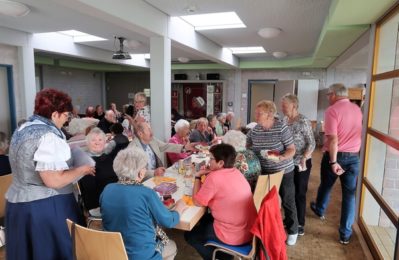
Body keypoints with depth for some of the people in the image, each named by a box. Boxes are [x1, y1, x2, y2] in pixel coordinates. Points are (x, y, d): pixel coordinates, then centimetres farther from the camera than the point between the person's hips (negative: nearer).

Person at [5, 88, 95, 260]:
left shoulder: (22, 129, 9)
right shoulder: (48, 136, -21)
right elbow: (54, 181, -26)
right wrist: (82, 170, -11)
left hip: (17, 202, 9)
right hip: (44, 207, -9)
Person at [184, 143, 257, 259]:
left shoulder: (214, 177, -23)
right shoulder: (236, 172, 1)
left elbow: (197, 202, -11)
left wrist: (198, 177, -2)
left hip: (235, 236, -8)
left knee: (189, 235, 14)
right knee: (205, 219, 28)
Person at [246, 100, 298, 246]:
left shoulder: (282, 128, -18)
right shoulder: (254, 130, -2)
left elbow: (292, 149, -15)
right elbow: (247, 148, 12)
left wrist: (281, 158, -31)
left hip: (283, 171, -4)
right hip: (264, 172, 4)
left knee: (287, 202, 9)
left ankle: (292, 231, 29)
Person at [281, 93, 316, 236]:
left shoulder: (303, 121, -17)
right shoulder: (284, 120, 2)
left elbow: (312, 143, -16)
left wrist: (304, 159, -28)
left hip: (301, 163, -6)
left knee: (299, 194, 6)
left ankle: (300, 224, 22)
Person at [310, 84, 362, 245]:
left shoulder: (332, 110, -14)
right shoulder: (357, 110, 7)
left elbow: (333, 138, -22)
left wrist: (333, 162, -20)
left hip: (335, 155, -4)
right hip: (354, 156, 4)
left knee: (325, 186, 20)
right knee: (349, 194, 7)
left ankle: (320, 210, 46)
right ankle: (345, 234, 12)